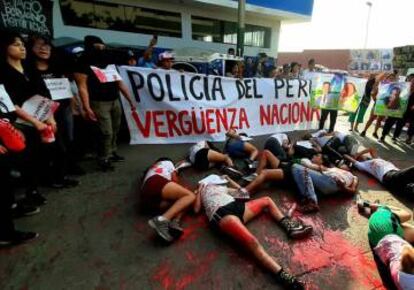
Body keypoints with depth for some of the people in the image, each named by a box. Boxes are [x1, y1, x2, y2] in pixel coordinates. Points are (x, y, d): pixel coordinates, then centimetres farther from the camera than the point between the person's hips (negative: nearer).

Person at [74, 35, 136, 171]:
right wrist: (87, 108, -21)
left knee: (114, 131, 9)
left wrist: (130, 101, 13)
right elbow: (82, 87, -11)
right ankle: (104, 160, 4)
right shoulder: (84, 63, -3)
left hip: (115, 101, 6)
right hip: (99, 103, -6)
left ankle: (112, 153, 26)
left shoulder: (108, 61, 17)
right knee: (106, 132, -10)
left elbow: (120, 83, 17)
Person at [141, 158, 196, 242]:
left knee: (181, 200, 10)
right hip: (157, 182, -7)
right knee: (190, 196, -13)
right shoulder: (167, 162, 33)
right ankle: (162, 220, -36)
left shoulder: (149, 170, 47)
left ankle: (174, 222, -25)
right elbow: (174, 180, 21)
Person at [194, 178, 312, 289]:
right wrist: (199, 191, 9)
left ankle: (289, 226, 1)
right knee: (252, 242, -31)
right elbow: (196, 209, 7)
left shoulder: (221, 187, 37)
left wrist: (229, 180, 38)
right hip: (221, 214, -8)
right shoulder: (202, 190, 21)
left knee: (267, 200, 18)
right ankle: (282, 275, -39)